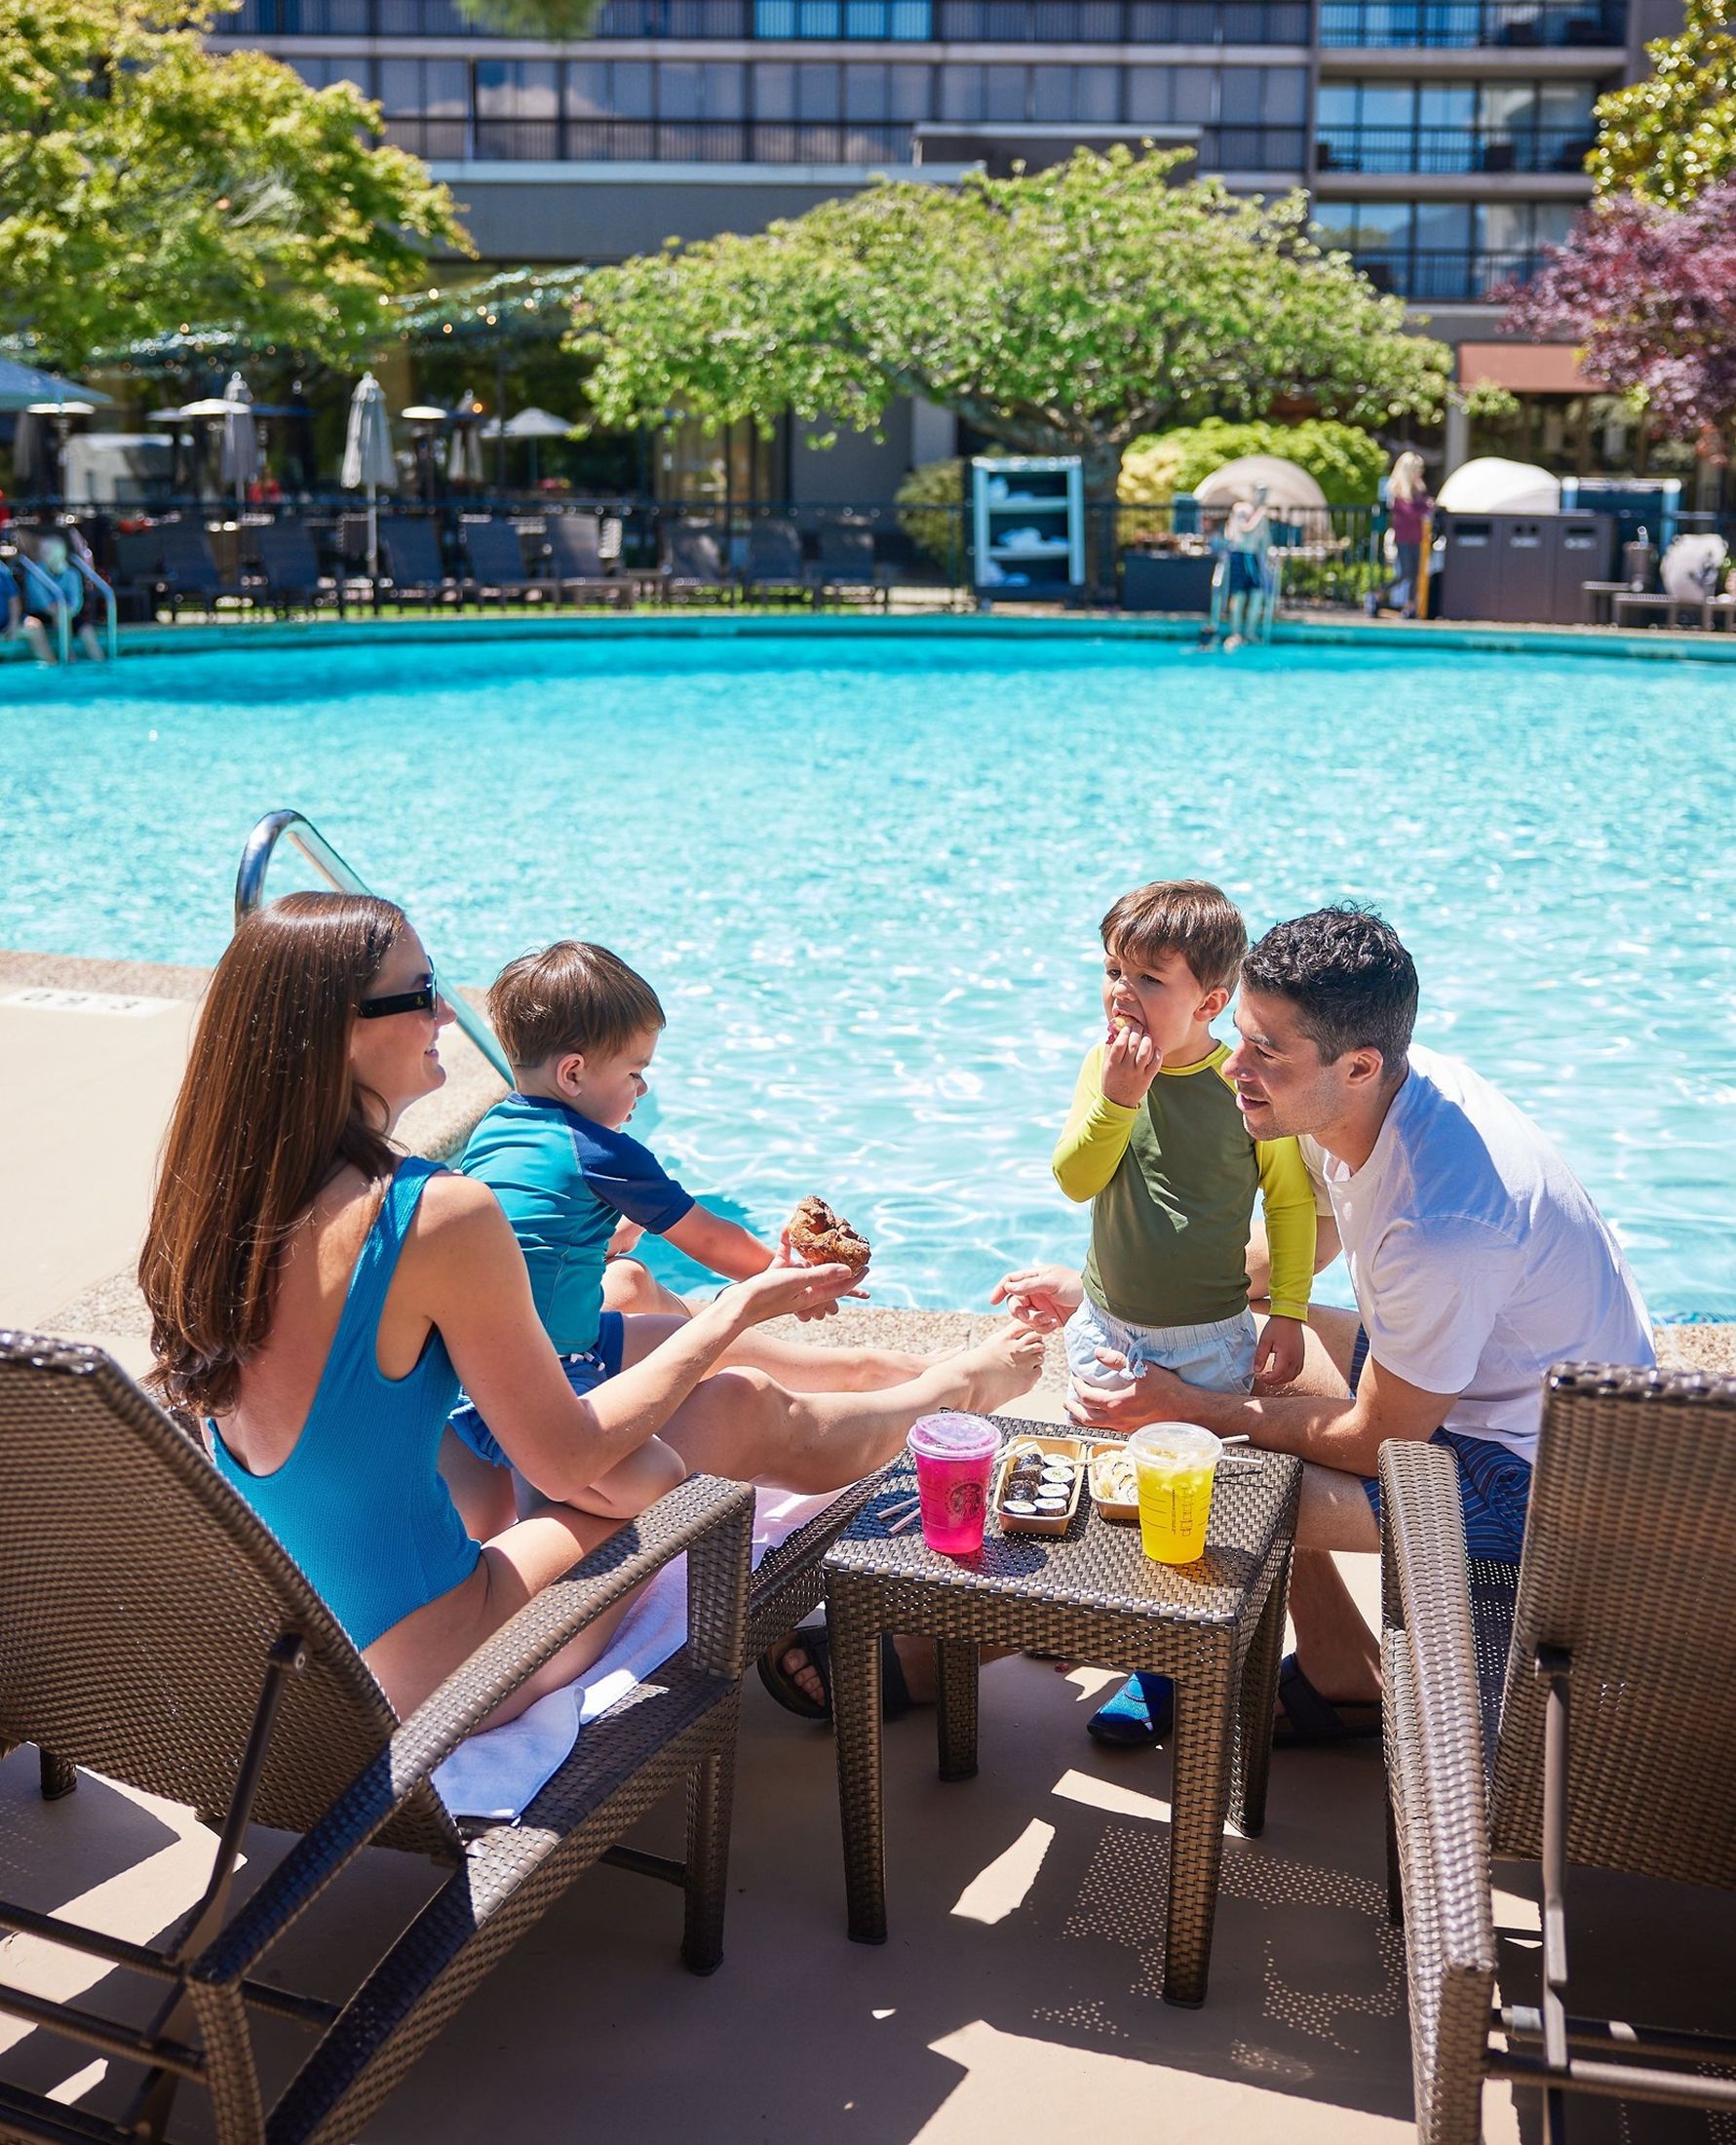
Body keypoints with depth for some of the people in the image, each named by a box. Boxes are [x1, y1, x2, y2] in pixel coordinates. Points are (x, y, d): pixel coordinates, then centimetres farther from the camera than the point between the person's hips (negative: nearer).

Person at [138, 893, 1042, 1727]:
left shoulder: (215, 1204, -3)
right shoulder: (437, 1214, -27)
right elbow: (568, 1461, -16)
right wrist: (738, 1312, -4)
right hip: (424, 1681, -8)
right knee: (741, 1413, 4)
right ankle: (952, 1388, 35)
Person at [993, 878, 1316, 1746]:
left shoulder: (1246, 1086, -14)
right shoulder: (1108, 1062, -5)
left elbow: (1293, 1201, -4)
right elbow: (1076, 1179, -11)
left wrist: (1287, 1313, -6)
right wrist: (1117, 1098, -25)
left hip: (1209, 1340, -4)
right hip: (1106, 1325, 4)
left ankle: (1164, 1667, 18)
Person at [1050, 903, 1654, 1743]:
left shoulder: (1439, 1229, -37)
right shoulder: (1362, 1097, -10)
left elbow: (1379, 1442, -22)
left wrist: (1194, 1412, -13)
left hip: (1541, 1480, -9)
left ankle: (1353, 1686, 16)